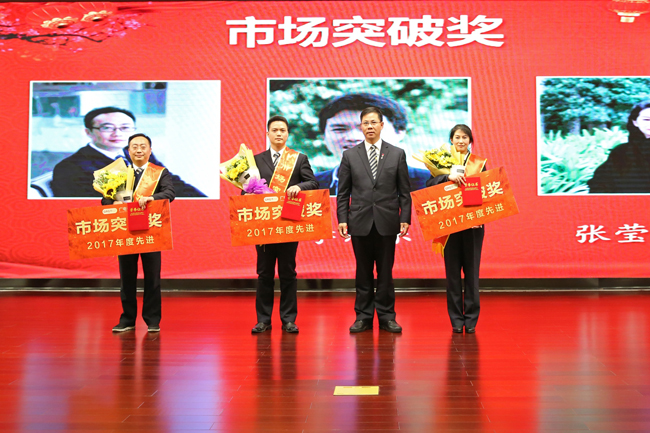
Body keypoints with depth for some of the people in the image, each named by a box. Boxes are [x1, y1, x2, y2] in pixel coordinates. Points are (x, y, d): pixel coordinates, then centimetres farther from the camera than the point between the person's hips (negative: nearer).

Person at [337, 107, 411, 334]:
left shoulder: (397, 154, 6)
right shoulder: (350, 155, 7)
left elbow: (404, 191, 5)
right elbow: (343, 192, 6)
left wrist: (405, 218, -2)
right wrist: (342, 219, -3)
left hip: (387, 222, 0)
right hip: (360, 222, 0)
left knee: (385, 271, 5)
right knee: (363, 272, 6)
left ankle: (386, 317, 15)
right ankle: (363, 317, 15)